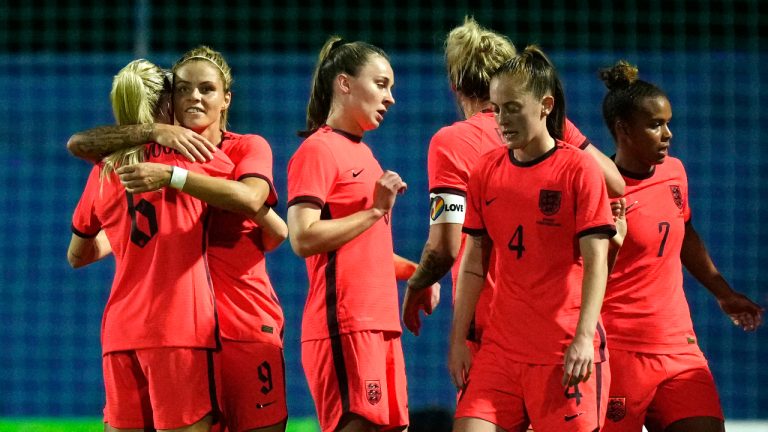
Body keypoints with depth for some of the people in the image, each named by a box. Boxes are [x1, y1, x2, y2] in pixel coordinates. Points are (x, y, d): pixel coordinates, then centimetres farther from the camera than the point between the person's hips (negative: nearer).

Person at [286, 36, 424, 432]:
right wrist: (375, 210, -13)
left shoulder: (361, 153, 20)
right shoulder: (318, 150, -7)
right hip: (344, 325, -9)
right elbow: (303, 239, -18)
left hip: (380, 323, 9)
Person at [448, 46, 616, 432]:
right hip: (500, 348, 4)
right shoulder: (486, 171, 9)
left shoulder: (578, 168, -4)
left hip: (566, 351, -4)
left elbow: (596, 261, -8)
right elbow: (474, 262, 13)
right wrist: (458, 339, 7)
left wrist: (584, 338, -17)